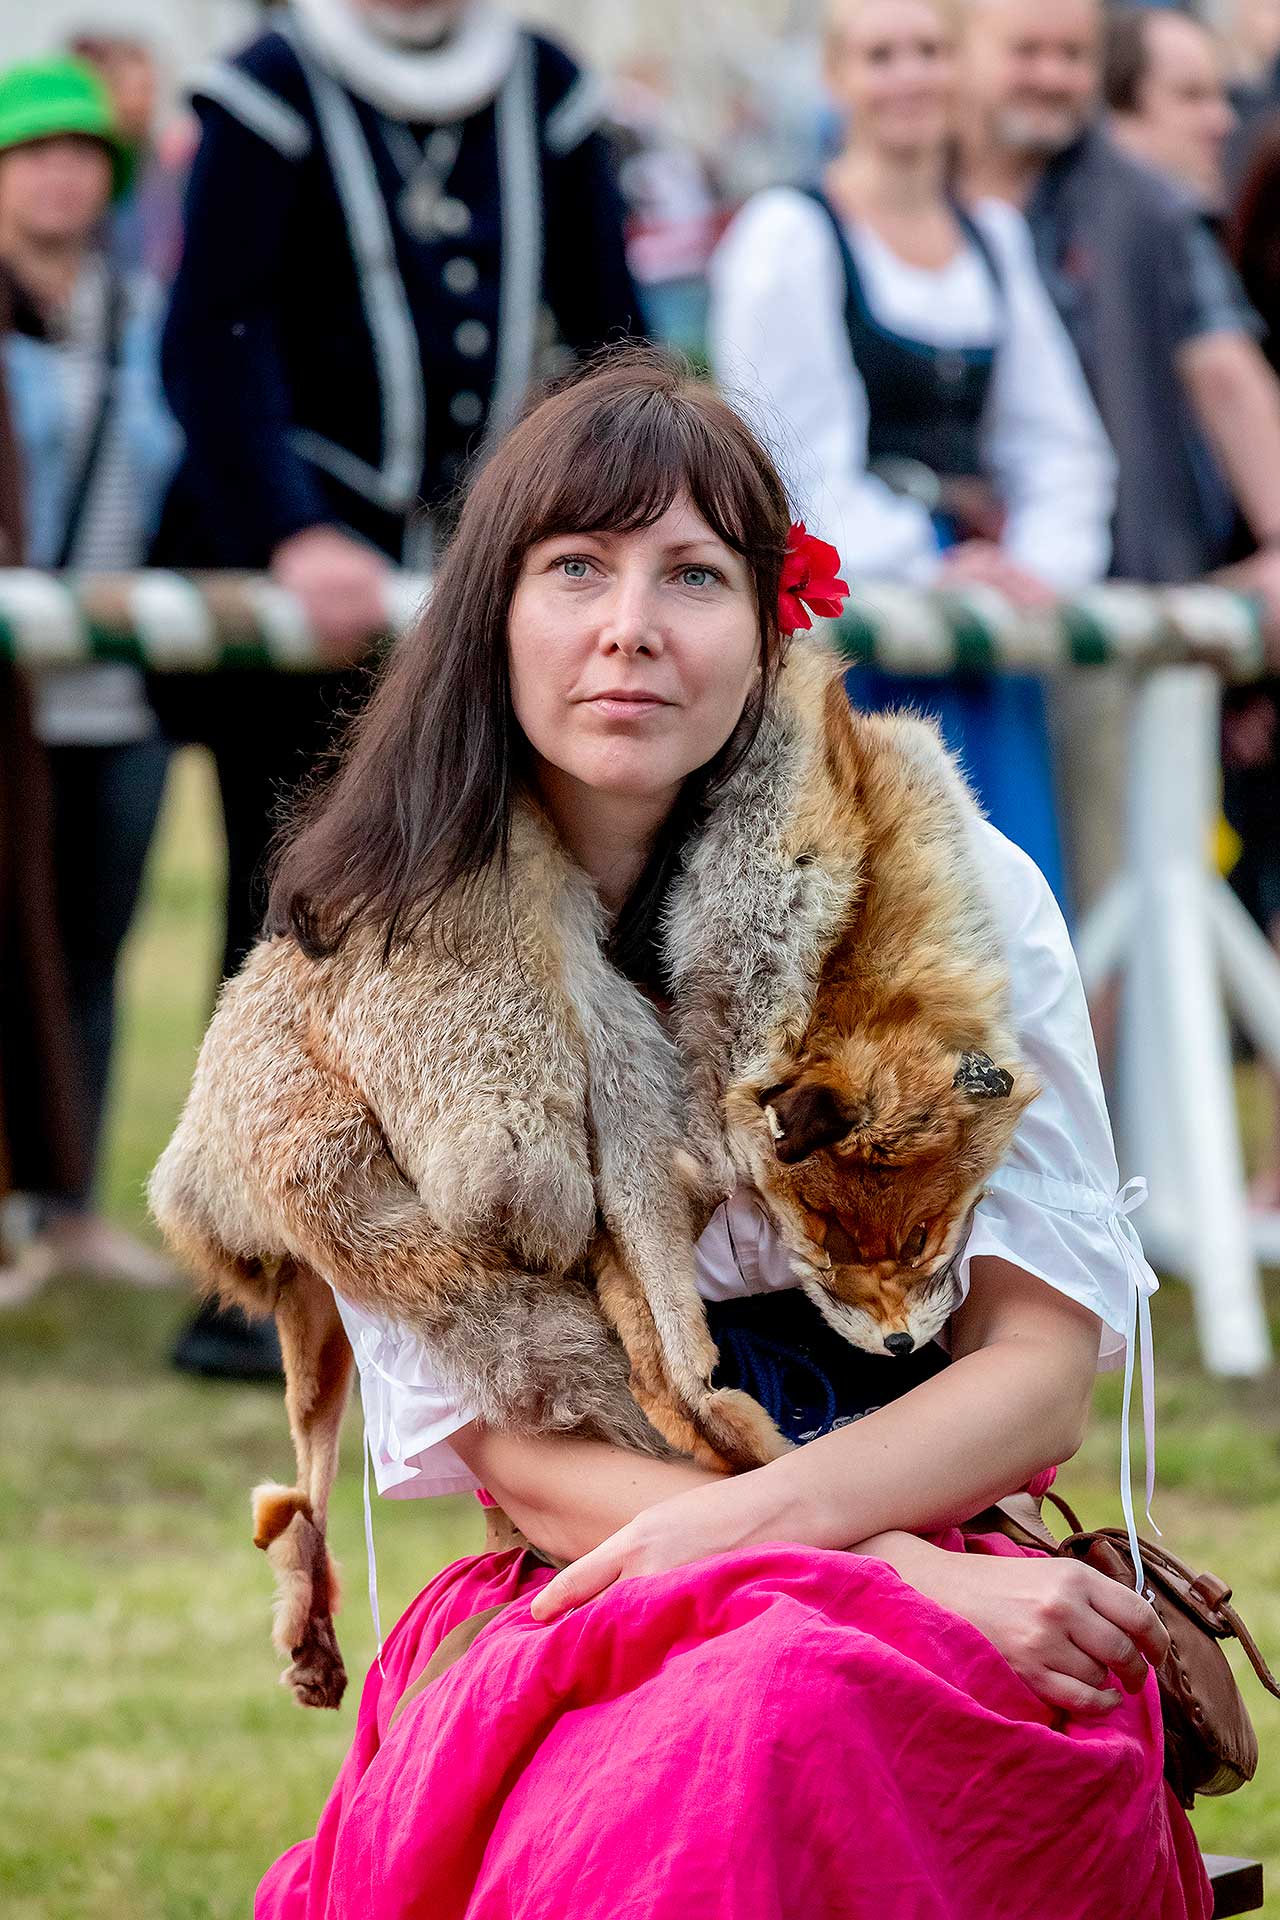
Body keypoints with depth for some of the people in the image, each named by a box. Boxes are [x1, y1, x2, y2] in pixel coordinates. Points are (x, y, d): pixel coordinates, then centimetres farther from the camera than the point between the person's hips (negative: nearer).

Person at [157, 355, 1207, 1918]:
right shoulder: (369, 976, 3)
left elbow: (1044, 1357, 1)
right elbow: (495, 1442, 0)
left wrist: (727, 1525, -16)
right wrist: (897, 1570, -15)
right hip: (556, 1623, 1)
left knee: (785, 1730, -37)